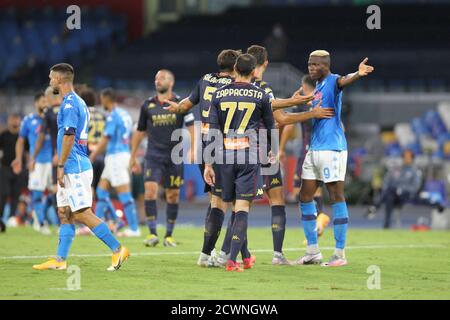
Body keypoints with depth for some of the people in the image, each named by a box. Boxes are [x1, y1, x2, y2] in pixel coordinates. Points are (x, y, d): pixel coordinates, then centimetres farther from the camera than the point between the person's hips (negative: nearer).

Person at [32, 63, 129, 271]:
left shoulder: (69, 104, -14)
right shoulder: (78, 102, 16)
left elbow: (69, 136, -21)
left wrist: (60, 166, -18)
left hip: (74, 168, -10)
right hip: (77, 167, 10)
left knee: (83, 214, -9)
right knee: (65, 213, 9)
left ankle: (118, 250, -8)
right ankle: (60, 260, 10)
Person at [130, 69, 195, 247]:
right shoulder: (148, 105, 7)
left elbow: (190, 126, 1)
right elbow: (140, 131, 14)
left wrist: (192, 149, -10)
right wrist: (133, 156, 14)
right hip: (154, 156, 1)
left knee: (173, 195, 4)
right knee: (150, 190, -15)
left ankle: (169, 235, 15)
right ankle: (152, 234, -11)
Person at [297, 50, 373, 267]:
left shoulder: (332, 82, -10)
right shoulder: (317, 87, 18)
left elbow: (343, 81, -34)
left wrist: (358, 74, -55)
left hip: (331, 148, -9)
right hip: (314, 149, 9)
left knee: (336, 197, -5)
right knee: (305, 197, 9)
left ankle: (340, 254, -2)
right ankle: (313, 252, 15)